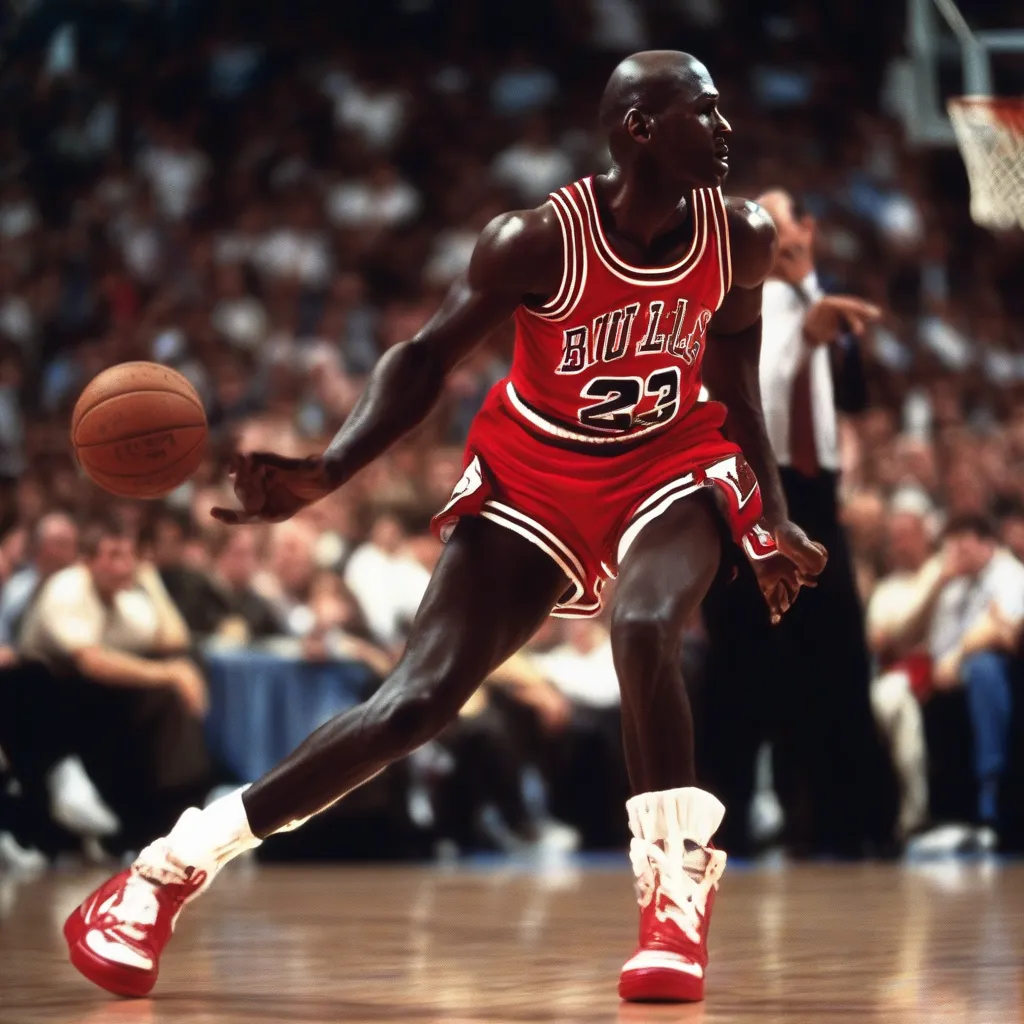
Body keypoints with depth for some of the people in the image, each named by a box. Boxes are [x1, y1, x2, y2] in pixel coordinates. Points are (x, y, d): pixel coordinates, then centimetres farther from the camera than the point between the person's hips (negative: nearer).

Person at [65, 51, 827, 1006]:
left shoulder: (740, 237, -12)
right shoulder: (537, 242, -24)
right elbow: (426, 355, -12)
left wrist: (773, 518, 13)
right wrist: (325, 474, -26)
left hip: (667, 461, 2)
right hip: (534, 476, -2)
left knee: (645, 629, -33)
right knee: (420, 695, -11)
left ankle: (677, 894, -19)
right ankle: (173, 864, 0)